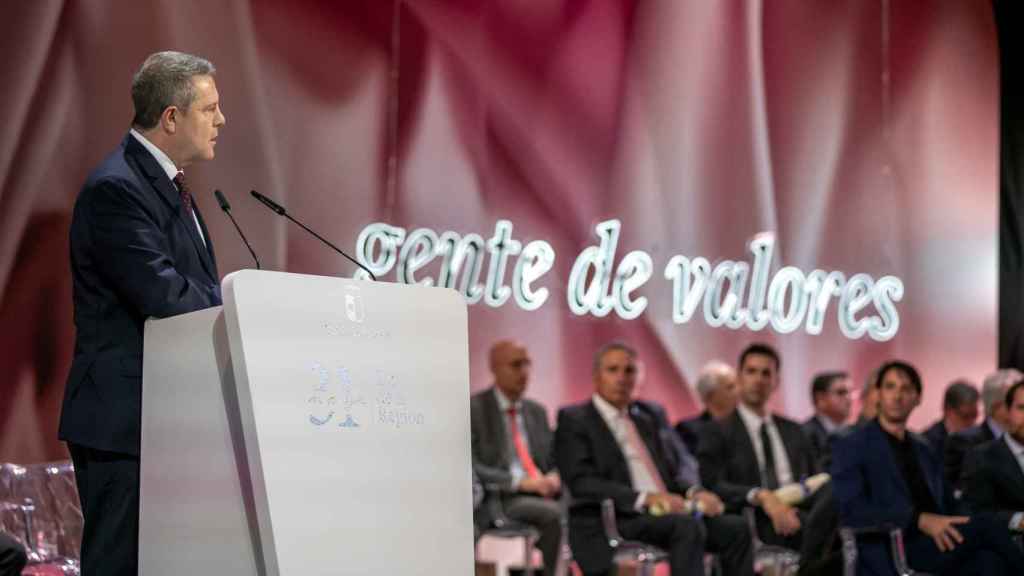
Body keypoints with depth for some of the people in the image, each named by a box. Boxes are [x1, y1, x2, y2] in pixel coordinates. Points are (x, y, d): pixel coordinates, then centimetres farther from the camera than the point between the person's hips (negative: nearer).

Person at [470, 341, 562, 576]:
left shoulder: (536, 411, 19)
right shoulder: (474, 409, -1)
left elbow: (554, 460, 21)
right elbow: (470, 468, -10)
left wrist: (554, 477, -4)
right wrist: (518, 482, -19)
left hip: (541, 496, 5)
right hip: (495, 503, -5)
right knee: (554, 513, -32)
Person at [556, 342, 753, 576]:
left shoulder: (646, 421, 24)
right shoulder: (573, 419, 2)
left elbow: (672, 475, 21)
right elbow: (582, 483, -10)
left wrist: (695, 493, -5)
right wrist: (645, 499, -22)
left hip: (662, 515, 7)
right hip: (610, 522, -7)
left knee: (734, 527, -15)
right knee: (688, 526, -31)